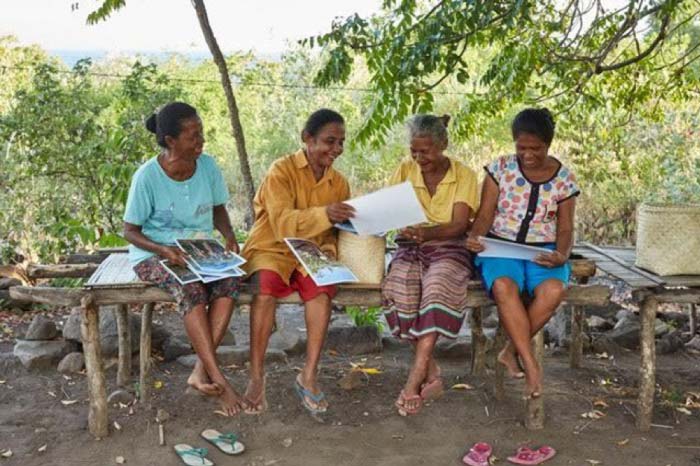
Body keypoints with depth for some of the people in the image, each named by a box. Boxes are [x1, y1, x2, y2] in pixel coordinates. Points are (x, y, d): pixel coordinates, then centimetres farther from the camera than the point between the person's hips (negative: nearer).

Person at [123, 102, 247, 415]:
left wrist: (229, 236, -9)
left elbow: (218, 208, 12)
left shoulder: (207, 166, -3)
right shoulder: (147, 176, -15)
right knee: (192, 291, -34)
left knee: (228, 282, -28)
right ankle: (219, 380, -29)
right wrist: (164, 250, -25)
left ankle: (201, 371, -23)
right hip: (154, 254, -4)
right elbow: (130, 231, -8)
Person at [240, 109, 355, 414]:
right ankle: (256, 376, -24)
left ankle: (309, 376, -24)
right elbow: (282, 223, -19)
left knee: (323, 286, -31)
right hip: (271, 250, -3)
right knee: (266, 286, -35)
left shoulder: (338, 182, 10)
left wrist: (328, 252, -9)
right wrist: (323, 214, -35)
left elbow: (337, 230, 14)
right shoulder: (282, 171, -6)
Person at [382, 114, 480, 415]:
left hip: (449, 249, -2)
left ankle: (415, 377, -35)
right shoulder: (405, 171, 10)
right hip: (410, 248, 2)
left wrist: (428, 232, -29)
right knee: (398, 288, -33)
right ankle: (431, 373, -24)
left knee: (437, 285, -37)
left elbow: (459, 225, -9)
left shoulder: (464, 176, 3)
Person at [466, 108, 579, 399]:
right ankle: (531, 365, -25)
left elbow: (565, 228, 7)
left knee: (554, 290, -33)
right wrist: (475, 237, -20)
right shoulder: (500, 168, 4)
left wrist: (562, 255, -14)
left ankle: (511, 351, -12)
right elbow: (485, 214, 2)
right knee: (504, 287, -36)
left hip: (543, 251, 1)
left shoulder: (564, 178, 6)